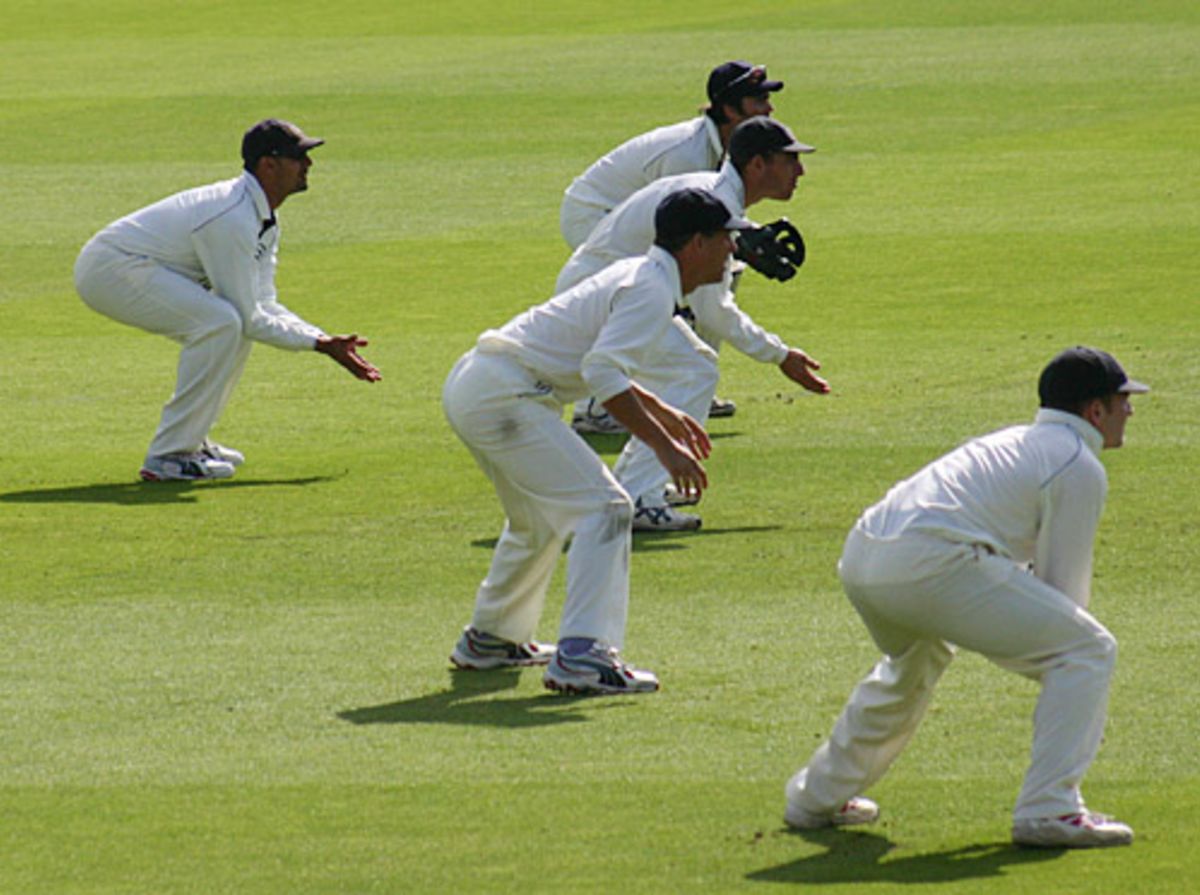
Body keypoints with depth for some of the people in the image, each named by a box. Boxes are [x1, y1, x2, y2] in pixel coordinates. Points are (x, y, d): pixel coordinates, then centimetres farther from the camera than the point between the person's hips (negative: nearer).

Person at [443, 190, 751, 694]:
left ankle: (490, 640, 41)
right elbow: (603, 373, -25)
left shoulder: (635, 275, 19)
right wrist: (662, 445, -27)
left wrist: (663, 413, 37)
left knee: (539, 518, 28)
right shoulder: (652, 290, -13)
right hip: (504, 395, -11)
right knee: (602, 508, -14)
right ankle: (581, 656, -24)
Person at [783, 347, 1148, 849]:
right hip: (930, 562, -9)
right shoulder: (1080, 467, 5)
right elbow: (1065, 580, 5)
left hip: (860, 559, 9)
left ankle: (819, 795, 48)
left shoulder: (1014, 442, 31)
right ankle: (1049, 809, -12)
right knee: (1088, 650, -3)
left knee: (916, 659, 40)